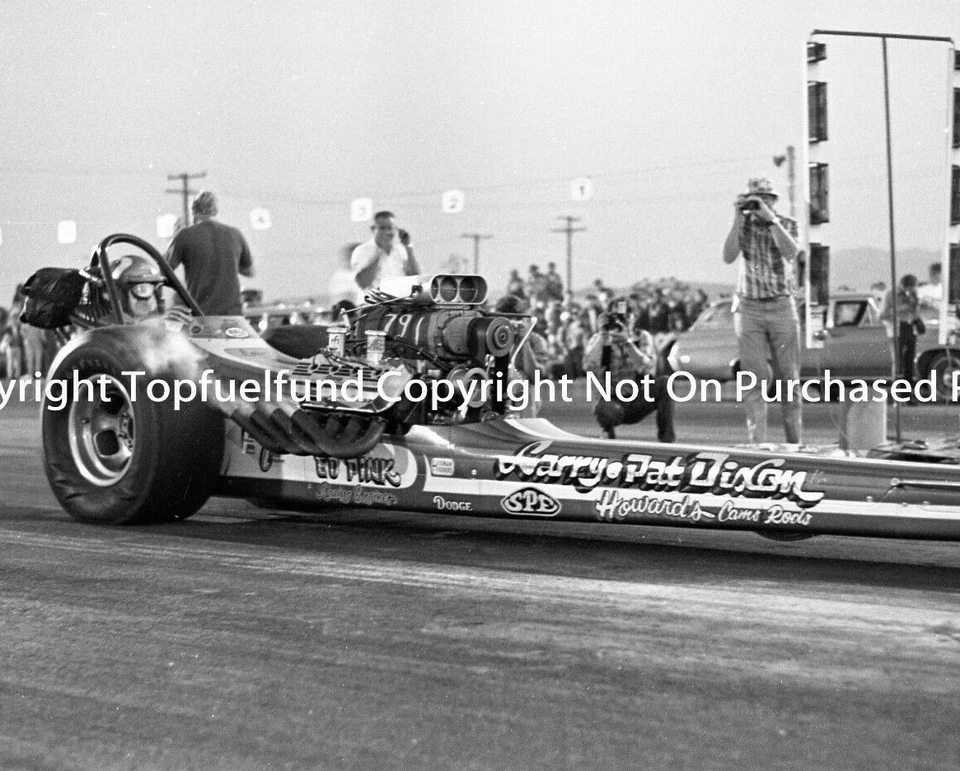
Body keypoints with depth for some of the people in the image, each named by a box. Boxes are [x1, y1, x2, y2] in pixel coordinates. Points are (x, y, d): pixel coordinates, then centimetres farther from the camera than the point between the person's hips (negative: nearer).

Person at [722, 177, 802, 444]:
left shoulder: (786, 224, 4)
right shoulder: (743, 225, 5)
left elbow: (791, 253, -16)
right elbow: (728, 257, -10)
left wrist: (770, 218, -19)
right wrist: (738, 219, -14)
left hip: (782, 305, 0)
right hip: (749, 308, 0)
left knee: (789, 377, 3)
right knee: (753, 379, -5)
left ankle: (794, 440, 9)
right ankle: (756, 442, -6)